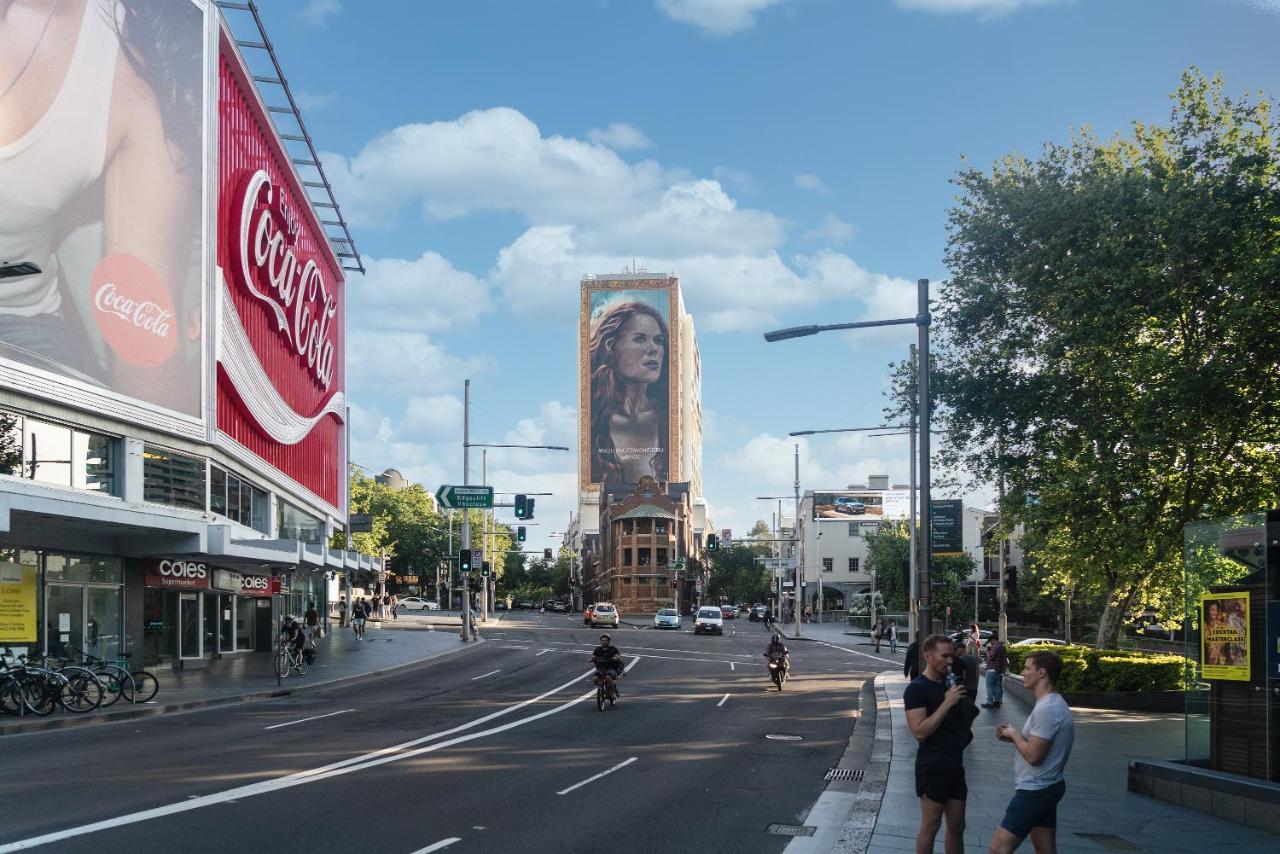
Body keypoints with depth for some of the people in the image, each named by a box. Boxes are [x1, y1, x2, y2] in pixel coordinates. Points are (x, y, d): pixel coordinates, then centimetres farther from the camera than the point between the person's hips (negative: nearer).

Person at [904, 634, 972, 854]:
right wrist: (947, 703, -23)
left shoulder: (949, 684, 11)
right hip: (932, 767, -7)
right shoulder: (916, 689, -13)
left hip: (955, 765, 8)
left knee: (957, 826, 12)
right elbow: (920, 731, -23)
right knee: (930, 826, 1)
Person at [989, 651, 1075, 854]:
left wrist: (1014, 734, -9)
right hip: (1047, 787, 11)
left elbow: (1033, 755, -25)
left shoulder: (1047, 709, -22)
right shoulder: (1054, 703, 11)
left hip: (1035, 791, -11)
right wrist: (1013, 736, 7)